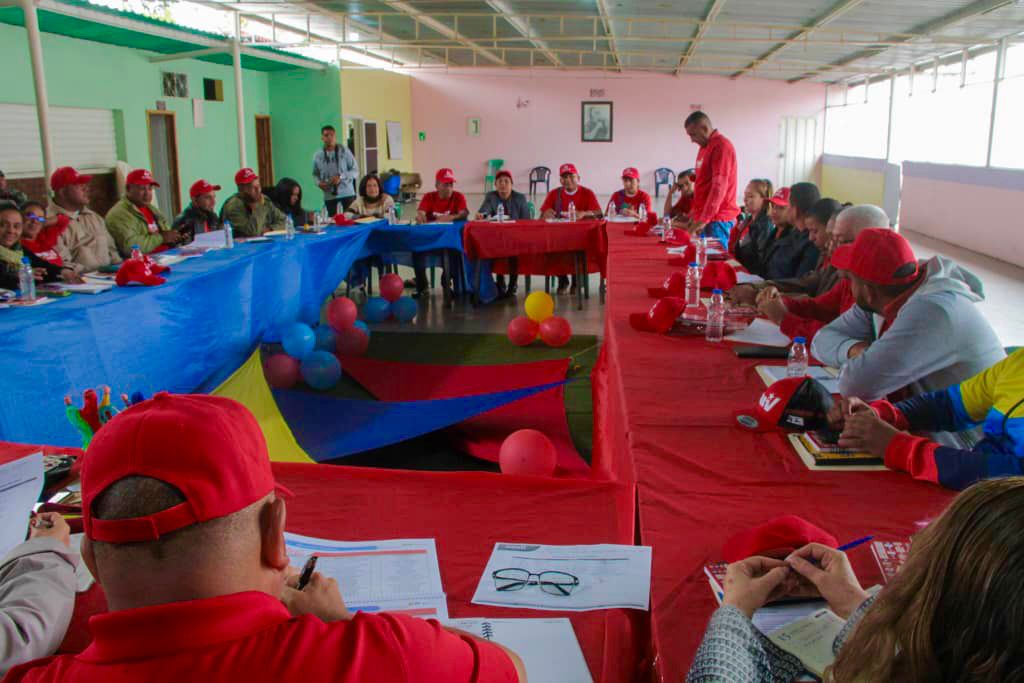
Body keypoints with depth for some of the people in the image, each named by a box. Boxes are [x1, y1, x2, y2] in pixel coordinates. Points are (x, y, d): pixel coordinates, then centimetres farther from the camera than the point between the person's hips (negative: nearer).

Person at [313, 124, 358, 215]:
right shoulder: (317, 155, 2)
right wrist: (319, 182, -9)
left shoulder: (345, 151, -5)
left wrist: (341, 177, -17)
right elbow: (315, 174, 13)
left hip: (347, 193, -2)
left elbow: (355, 171, -3)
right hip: (329, 196, 2)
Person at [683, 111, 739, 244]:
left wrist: (704, 219, -26)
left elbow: (719, 186, -21)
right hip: (704, 216, 8)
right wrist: (694, 214, 19)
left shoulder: (721, 146, -12)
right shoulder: (704, 147, 17)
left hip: (718, 218, -8)